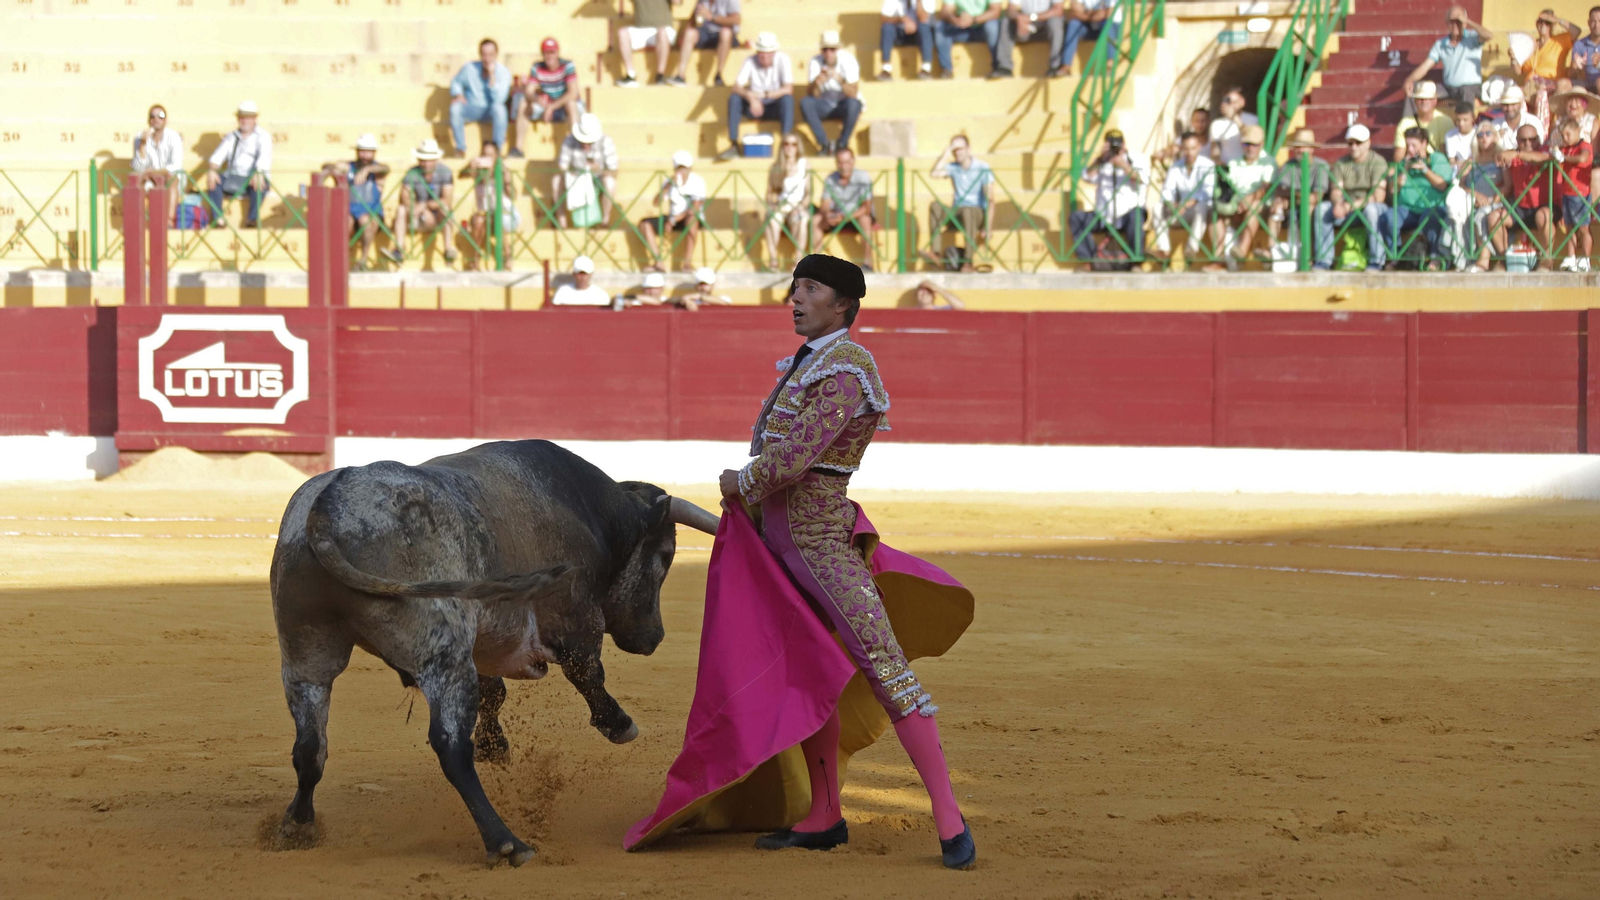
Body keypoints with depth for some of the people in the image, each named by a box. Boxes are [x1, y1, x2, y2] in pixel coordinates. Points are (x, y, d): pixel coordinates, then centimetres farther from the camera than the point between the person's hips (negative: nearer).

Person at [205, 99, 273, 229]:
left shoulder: (263, 137, 4)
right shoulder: (231, 137, 16)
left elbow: (264, 158, -14)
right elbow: (218, 156, 5)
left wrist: (259, 174, -36)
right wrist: (211, 170, -19)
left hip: (252, 180, -3)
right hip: (232, 181, 3)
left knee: (260, 183, -37)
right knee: (214, 179, -25)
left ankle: (253, 218, -31)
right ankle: (218, 218, -28)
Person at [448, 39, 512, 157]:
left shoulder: (503, 72, -11)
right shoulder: (469, 68, -5)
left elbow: (498, 99, -23)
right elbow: (456, 82, 13)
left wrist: (492, 75, -28)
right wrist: (457, 94, -10)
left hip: (490, 112, -2)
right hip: (471, 110, 2)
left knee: (498, 108, -36)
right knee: (455, 107, -30)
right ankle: (461, 148, -20)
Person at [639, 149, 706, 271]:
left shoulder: (697, 181, -9)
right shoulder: (668, 181, 2)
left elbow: (695, 208, -18)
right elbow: (657, 203, -7)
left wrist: (674, 220, -23)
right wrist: (668, 186, -20)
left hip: (690, 220, -4)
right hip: (672, 218, 4)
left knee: (692, 218, -41)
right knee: (645, 224, -18)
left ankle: (687, 264, -41)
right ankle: (658, 263, -27)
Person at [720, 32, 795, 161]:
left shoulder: (782, 59, -12)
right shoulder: (751, 61, -9)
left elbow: (788, 89, -21)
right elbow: (737, 87, -17)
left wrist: (763, 95, -30)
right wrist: (751, 97, -37)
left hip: (775, 107, -2)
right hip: (754, 106, 2)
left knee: (787, 98, -33)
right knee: (734, 98, -24)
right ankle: (734, 145, -26)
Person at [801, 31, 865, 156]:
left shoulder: (848, 60, -17)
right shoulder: (816, 62, -11)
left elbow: (853, 94, -25)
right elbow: (811, 94, -16)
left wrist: (840, 80, -42)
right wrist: (816, 83, -37)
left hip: (844, 104, -2)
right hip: (825, 105, 2)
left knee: (853, 103, -36)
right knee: (805, 102, -27)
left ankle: (842, 144, -20)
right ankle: (824, 144, -22)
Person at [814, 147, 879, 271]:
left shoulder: (863, 178, -16)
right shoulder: (831, 179, -5)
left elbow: (867, 207, -20)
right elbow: (825, 205, -4)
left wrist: (845, 217, -33)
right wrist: (827, 214, -30)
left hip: (857, 215, -3)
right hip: (837, 217, 4)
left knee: (864, 219, -37)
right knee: (815, 220, -20)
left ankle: (869, 262, -30)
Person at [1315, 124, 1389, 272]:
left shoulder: (1378, 163, -7)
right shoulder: (1341, 163, 8)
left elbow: (1378, 196, -16)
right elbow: (1335, 191, -1)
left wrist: (1351, 205, -26)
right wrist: (1338, 203, -26)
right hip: (1347, 211, 4)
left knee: (1371, 209, -39)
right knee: (1322, 208, -20)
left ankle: (1376, 263, -31)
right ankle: (1323, 261, -19)